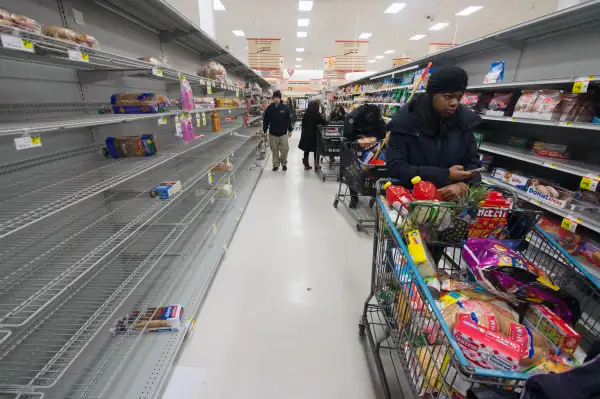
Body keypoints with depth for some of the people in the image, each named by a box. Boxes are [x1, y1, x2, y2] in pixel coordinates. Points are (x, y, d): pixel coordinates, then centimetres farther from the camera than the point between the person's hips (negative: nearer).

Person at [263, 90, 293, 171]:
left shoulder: (285, 107, -2)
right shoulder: (269, 108, -1)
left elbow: (289, 119, 3)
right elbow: (265, 120, 4)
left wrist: (290, 130, 2)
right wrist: (265, 130, 3)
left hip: (283, 133, 0)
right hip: (273, 134, 1)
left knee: (285, 149, 0)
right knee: (274, 150, 7)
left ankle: (283, 163, 22)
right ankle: (276, 164, 22)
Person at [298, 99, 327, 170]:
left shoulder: (306, 113, 3)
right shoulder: (316, 114, -13)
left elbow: (303, 123, 9)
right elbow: (324, 122, -12)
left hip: (305, 134, 5)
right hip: (314, 135, -5)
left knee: (306, 150, 12)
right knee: (316, 150, 9)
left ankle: (306, 165, 17)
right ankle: (316, 165, 14)